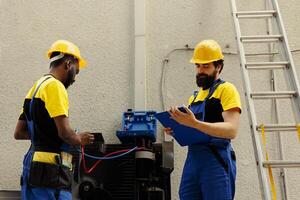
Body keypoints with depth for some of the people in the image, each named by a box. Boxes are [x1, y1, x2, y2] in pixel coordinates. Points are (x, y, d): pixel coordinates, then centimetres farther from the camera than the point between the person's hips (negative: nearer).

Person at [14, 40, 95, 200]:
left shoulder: (36, 87, 17)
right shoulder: (55, 86, -11)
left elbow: (19, 133, 19)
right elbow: (64, 132, -19)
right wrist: (79, 139, 0)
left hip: (33, 167, 9)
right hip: (50, 170, -9)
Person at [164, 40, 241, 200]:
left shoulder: (226, 89, 0)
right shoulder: (195, 96, 23)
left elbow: (231, 130, -15)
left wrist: (194, 123, -25)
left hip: (216, 162, -7)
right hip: (192, 162, 7)